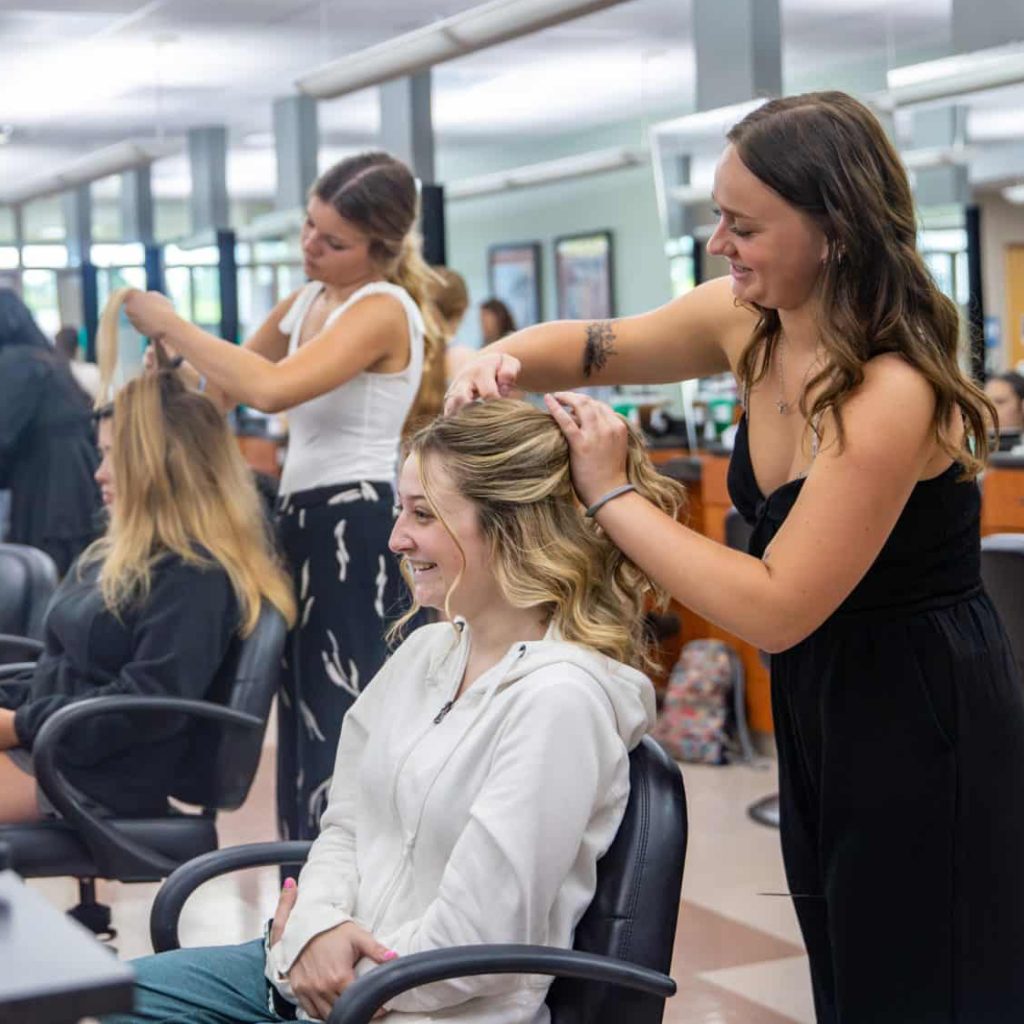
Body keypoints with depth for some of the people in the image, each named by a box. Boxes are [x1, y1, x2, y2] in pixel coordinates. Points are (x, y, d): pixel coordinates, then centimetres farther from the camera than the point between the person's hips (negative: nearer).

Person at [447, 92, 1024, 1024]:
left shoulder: (891, 395, -29)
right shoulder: (749, 320, -5)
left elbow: (773, 610, -27)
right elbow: (591, 347, 10)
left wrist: (611, 496, -22)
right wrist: (503, 361, -12)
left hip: (922, 730, -8)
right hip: (819, 709, 8)